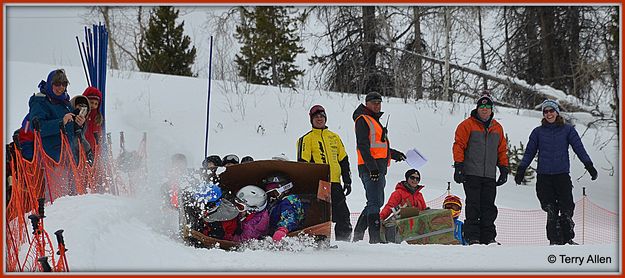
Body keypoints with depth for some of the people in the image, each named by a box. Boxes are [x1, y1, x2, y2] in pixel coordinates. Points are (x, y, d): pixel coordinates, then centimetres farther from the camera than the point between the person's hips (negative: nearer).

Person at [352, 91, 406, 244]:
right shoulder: (363, 120, -5)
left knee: (377, 202, 14)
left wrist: (393, 153, 35)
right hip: (371, 167, -10)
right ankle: (375, 238, -17)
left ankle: (358, 235, 18)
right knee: (375, 202, -14)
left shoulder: (375, 121, 26)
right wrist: (372, 166, -24)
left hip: (379, 168, 10)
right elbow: (363, 145, -16)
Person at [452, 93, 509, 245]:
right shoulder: (467, 125, 1)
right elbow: (459, 145, -2)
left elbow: (502, 150, 21)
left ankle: (488, 237, 8)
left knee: (489, 207, 4)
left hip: (490, 176, 4)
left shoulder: (497, 128, 16)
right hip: (471, 174, -4)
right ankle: (472, 237, -2)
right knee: (473, 206, -5)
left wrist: (504, 169, 15)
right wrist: (458, 166, -9)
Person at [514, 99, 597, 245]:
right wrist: (521, 169, 4)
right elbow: (529, 152, 13)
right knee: (551, 210, -3)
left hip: (562, 174, -1)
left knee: (567, 208, -7)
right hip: (544, 176, 1)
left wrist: (589, 166, -5)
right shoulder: (538, 132, 11)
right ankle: (555, 240, 1)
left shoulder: (567, 129, 9)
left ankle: (568, 238, 1)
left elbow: (579, 148, 5)